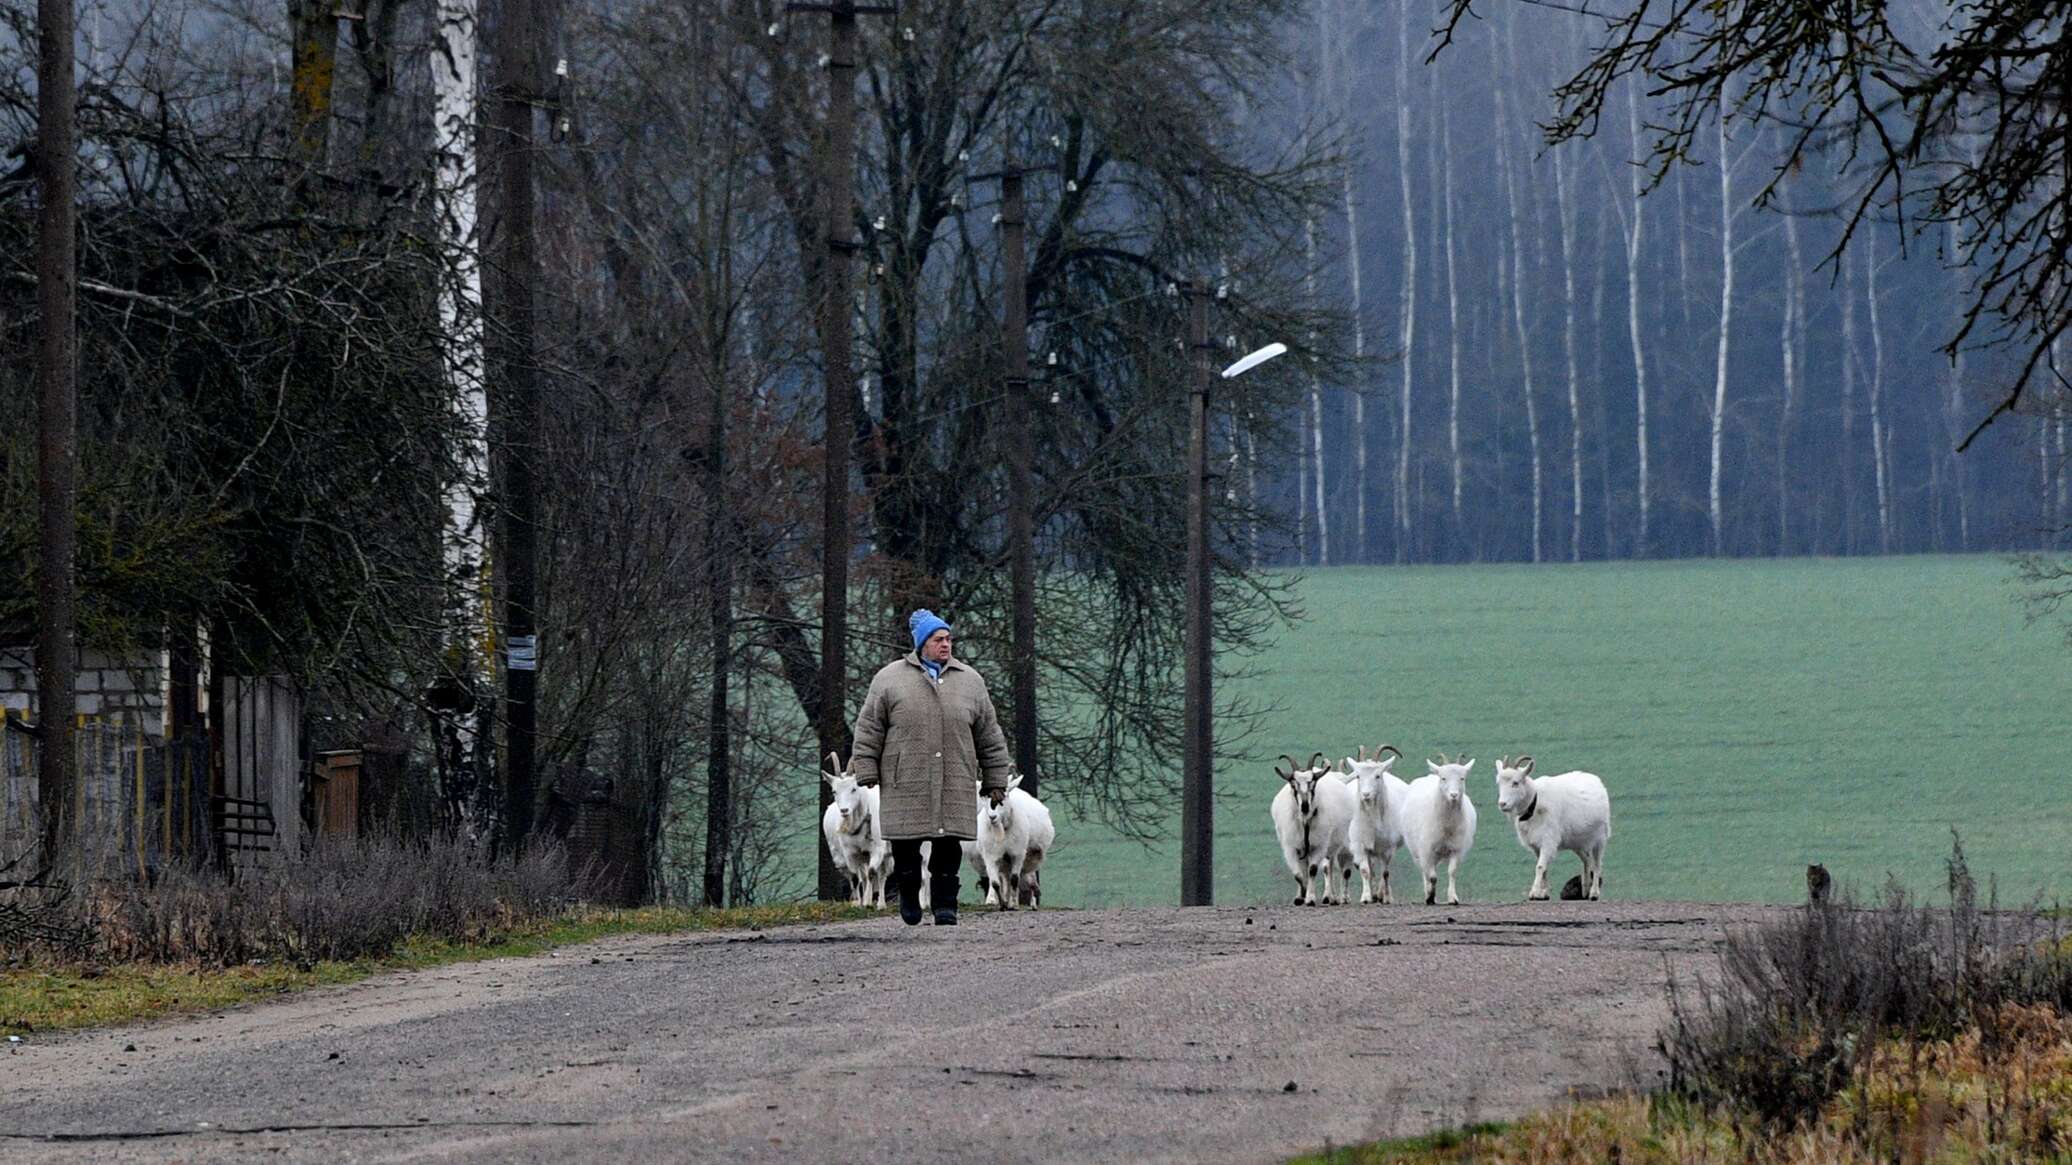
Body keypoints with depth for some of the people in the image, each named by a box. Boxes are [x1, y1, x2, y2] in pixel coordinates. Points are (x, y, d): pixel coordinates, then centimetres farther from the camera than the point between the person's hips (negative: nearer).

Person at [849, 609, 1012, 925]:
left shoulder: (970, 682, 13)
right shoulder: (890, 680, 5)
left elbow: (989, 736, 16)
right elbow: (869, 731, 5)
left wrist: (996, 781, 14)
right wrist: (866, 774, -1)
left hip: (954, 789, 2)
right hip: (905, 786, -2)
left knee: (948, 847, -3)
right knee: (906, 848, 1)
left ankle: (945, 905, 3)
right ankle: (908, 897, 22)